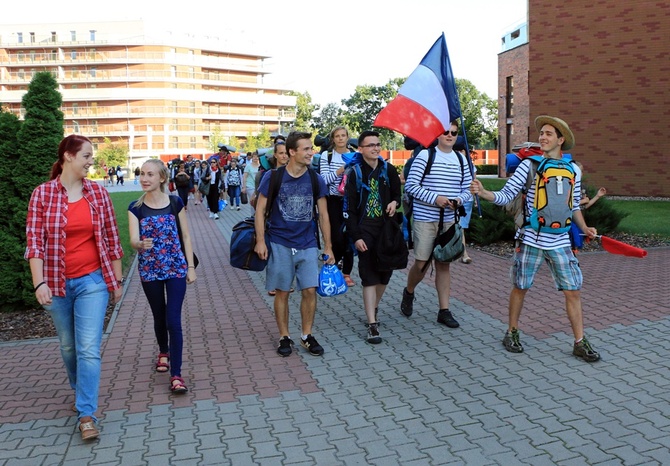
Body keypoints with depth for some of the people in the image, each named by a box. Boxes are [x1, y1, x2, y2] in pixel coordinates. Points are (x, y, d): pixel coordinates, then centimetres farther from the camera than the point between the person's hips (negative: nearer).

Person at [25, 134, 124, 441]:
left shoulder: (98, 192, 0)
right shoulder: (42, 193, -4)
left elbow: (111, 238, 4)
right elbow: (34, 241, -7)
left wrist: (117, 280, 6)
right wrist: (39, 283, -15)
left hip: (92, 280, 0)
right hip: (57, 284, 0)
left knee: (89, 349, -6)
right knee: (68, 346, 17)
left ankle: (86, 413, 3)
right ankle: (79, 391, 42)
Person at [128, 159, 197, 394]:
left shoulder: (175, 203, -4)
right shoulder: (135, 208, -4)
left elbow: (185, 236, 1)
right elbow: (133, 239, -15)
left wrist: (190, 266, -1)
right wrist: (140, 244, -38)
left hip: (176, 268, -1)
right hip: (149, 269, 2)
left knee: (173, 320, -7)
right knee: (159, 317, 17)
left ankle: (176, 374, -1)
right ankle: (164, 352, 45)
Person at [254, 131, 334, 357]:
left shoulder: (315, 180, 1)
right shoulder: (273, 177, -6)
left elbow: (323, 214, 6)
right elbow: (260, 210, -2)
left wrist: (328, 246, 5)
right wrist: (260, 241, -9)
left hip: (308, 245, 2)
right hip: (280, 244, -2)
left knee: (310, 290, 0)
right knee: (282, 292, 6)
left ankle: (307, 336, 19)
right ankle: (284, 337, 21)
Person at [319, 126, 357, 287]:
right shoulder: (326, 156, 1)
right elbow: (324, 179, -6)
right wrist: (339, 171, -20)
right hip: (333, 201, -1)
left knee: (349, 237, 4)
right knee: (337, 238, -7)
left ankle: (346, 273, 16)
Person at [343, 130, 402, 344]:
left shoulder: (389, 171, 5)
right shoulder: (355, 174, -3)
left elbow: (397, 194, 18)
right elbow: (349, 208, -5)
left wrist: (395, 203, -7)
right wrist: (355, 236, -12)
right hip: (365, 230, -3)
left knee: (385, 272, 10)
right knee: (369, 276, -5)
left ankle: (374, 309, 33)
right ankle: (372, 324, -4)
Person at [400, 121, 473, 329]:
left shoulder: (461, 160, 10)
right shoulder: (425, 155, -5)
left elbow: (467, 189, 13)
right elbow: (410, 185, -10)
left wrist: (459, 199, -9)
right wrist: (435, 198, -18)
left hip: (449, 220, 4)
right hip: (425, 219, -4)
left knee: (444, 264, 9)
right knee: (421, 263, -1)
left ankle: (444, 311, 15)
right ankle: (409, 293, 30)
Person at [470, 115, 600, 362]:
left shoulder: (574, 171, 6)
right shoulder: (529, 165, -5)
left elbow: (574, 205, 19)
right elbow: (505, 195, -9)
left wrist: (584, 227, 7)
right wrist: (484, 193, -26)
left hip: (560, 242, 3)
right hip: (531, 239, -3)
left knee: (573, 291, 5)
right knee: (520, 287, 8)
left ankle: (580, 343, 18)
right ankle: (512, 333, 26)